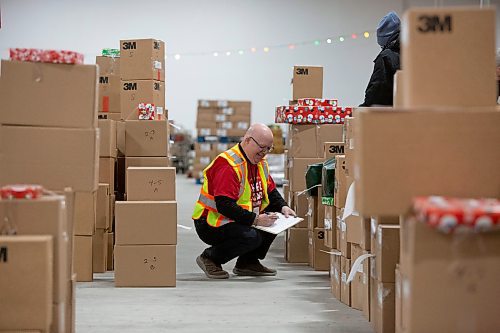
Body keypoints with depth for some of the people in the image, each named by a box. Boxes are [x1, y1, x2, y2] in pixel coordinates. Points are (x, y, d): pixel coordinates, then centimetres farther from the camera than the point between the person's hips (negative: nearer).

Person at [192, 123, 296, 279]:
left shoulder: (260, 162, 9)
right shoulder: (229, 165, -23)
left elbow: (271, 191, 19)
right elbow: (224, 205, -31)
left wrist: (283, 207, -2)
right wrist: (255, 219, -32)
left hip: (237, 220, 10)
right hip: (211, 223, -9)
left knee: (276, 219, -3)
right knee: (252, 237, -31)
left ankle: (248, 262, 7)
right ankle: (209, 258, -9)